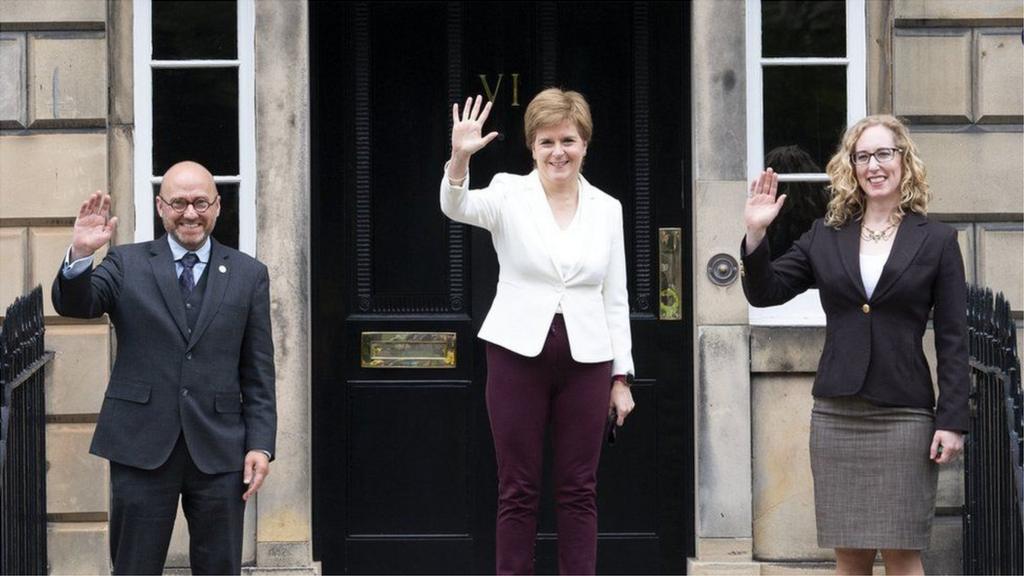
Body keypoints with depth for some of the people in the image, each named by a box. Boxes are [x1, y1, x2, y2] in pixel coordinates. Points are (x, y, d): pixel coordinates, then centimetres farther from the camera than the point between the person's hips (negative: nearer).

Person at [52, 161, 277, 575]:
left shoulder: (248, 275, 7)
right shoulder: (127, 264, 5)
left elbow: (259, 372, 6)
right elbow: (73, 305, -10)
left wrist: (261, 444, -2)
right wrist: (80, 255, -30)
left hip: (219, 448, 1)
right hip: (142, 447, -1)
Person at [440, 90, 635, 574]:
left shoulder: (607, 208, 7)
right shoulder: (509, 194, 0)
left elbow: (615, 298, 10)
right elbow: (457, 207, -21)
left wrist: (622, 376, 7)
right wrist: (459, 159, -41)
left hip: (586, 361, 2)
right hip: (519, 354, -2)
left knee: (579, 490, 6)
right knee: (517, 490, 3)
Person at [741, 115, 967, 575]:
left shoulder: (937, 240, 0)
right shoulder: (826, 236, 9)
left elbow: (952, 339, -1)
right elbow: (764, 292, 9)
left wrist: (952, 421, -7)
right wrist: (756, 234, -7)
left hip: (904, 416, -3)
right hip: (836, 414, 3)